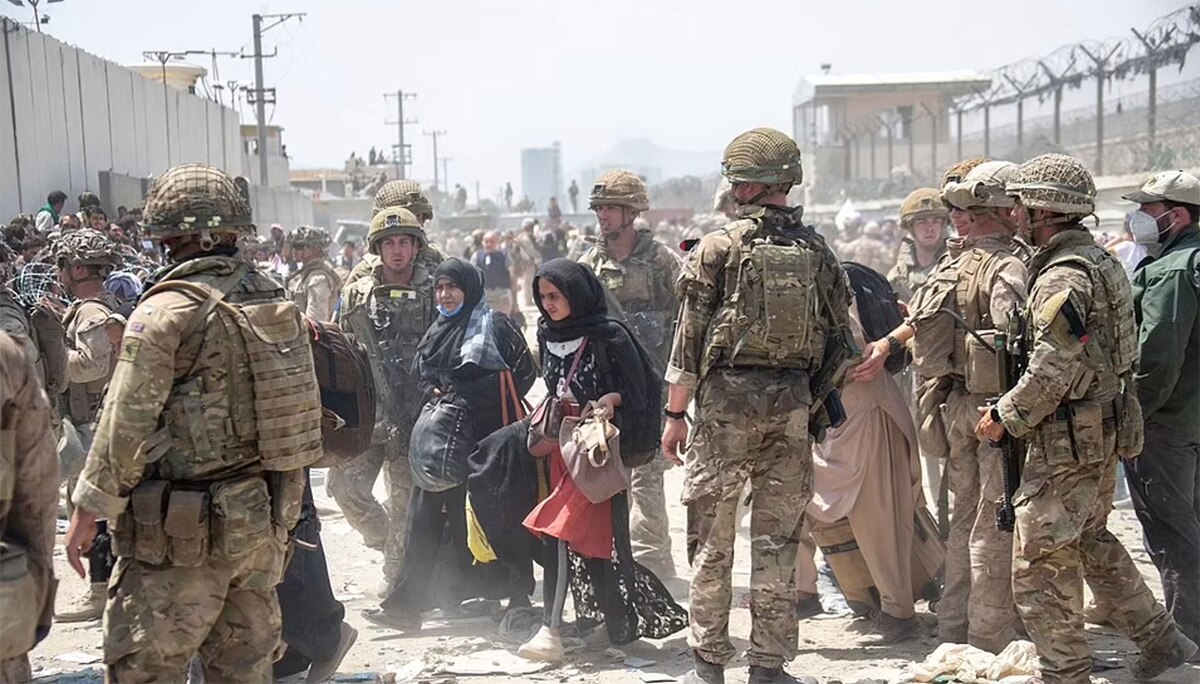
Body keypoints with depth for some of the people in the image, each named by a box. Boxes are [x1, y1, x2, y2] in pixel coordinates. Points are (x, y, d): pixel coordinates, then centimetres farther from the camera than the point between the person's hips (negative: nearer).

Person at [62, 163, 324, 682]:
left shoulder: (167, 311, -14)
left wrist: (88, 509, -4)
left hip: (185, 534, -7)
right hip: (265, 520, 7)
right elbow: (296, 400, 12)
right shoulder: (273, 298, 6)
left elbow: (126, 422, -15)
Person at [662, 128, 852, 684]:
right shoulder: (817, 252, 6)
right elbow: (838, 341, 8)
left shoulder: (718, 248, -6)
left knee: (712, 537, 7)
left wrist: (675, 413, 0)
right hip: (792, 403, 3)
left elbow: (689, 338, -6)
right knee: (777, 538, 9)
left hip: (726, 397, -3)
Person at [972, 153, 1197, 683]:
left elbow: (1053, 368, -24)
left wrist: (1005, 417, -12)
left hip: (1069, 438, -10)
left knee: (1042, 559, -2)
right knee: (1090, 540, 23)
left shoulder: (1063, 275, -19)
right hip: (1103, 429, 10)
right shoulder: (1098, 259, 13)